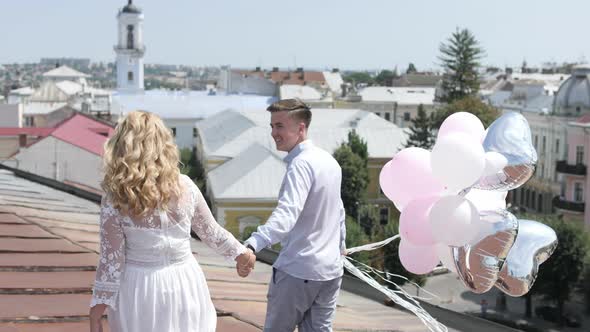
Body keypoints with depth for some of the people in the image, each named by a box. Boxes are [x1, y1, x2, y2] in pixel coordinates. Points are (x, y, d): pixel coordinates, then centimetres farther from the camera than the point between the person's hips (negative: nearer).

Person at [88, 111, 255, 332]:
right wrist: (241, 252, 26)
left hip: (138, 290, -2)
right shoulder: (184, 187, -5)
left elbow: (111, 262, -11)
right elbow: (211, 233, 7)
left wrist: (95, 314, -4)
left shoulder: (115, 199, -13)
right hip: (183, 283, 2)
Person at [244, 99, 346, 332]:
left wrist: (253, 245, -46)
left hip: (297, 271, -8)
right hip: (331, 270, 8)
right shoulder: (330, 161, 11)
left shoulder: (300, 164, -16)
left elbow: (287, 213, -32)